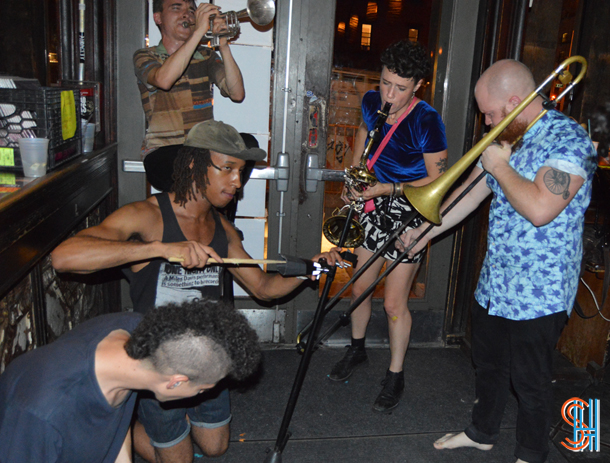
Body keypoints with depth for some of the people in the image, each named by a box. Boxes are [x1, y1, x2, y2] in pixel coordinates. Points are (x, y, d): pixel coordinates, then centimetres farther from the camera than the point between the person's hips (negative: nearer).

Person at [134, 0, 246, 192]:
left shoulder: (206, 56, 16)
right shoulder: (145, 57, 5)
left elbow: (237, 94, -1)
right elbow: (163, 80, -22)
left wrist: (223, 45, -12)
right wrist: (199, 31, -19)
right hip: (164, 152, -4)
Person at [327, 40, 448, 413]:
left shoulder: (427, 121, -22)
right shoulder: (372, 102, -3)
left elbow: (437, 180, -16)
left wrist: (389, 189, -25)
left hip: (410, 213, -6)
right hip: (376, 204, 6)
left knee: (395, 302, -2)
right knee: (360, 287, 14)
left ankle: (396, 376, 19)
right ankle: (357, 350, 40)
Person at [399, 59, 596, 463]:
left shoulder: (568, 141, -19)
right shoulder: (507, 139, 7)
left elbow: (540, 210, -32)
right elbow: (472, 192, 14)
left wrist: (500, 167, -19)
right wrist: (427, 230, 13)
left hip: (538, 293, -8)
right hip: (494, 282, 8)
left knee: (530, 380, 9)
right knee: (488, 364, 23)